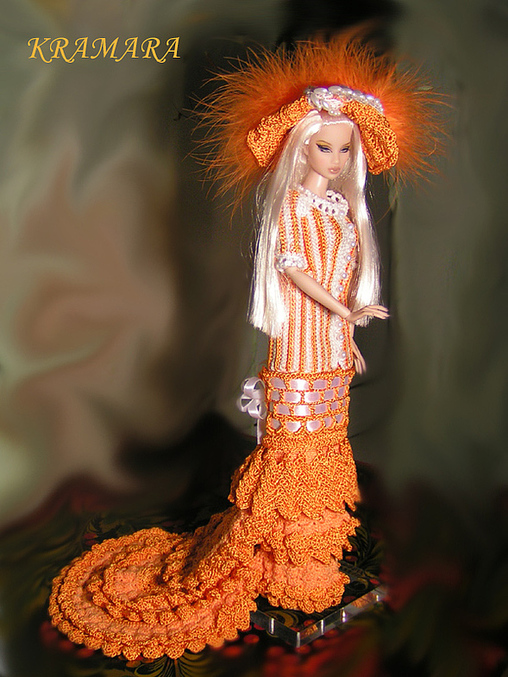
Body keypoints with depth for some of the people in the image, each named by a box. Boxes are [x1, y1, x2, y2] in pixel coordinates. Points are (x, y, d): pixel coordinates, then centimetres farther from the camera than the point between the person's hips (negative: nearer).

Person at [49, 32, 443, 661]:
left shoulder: (343, 207, 13)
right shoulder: (291, 201, -7)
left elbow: (347, 275, 14)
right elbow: (292, 265, -15)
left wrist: (348, 341, 14)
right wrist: (345, 312, -19)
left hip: (332, 341, 7)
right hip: (300, 338, -7)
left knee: (327, 433, 13)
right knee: (295, 434, 0)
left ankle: (315, 534, 29)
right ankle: (285, 556, 16)